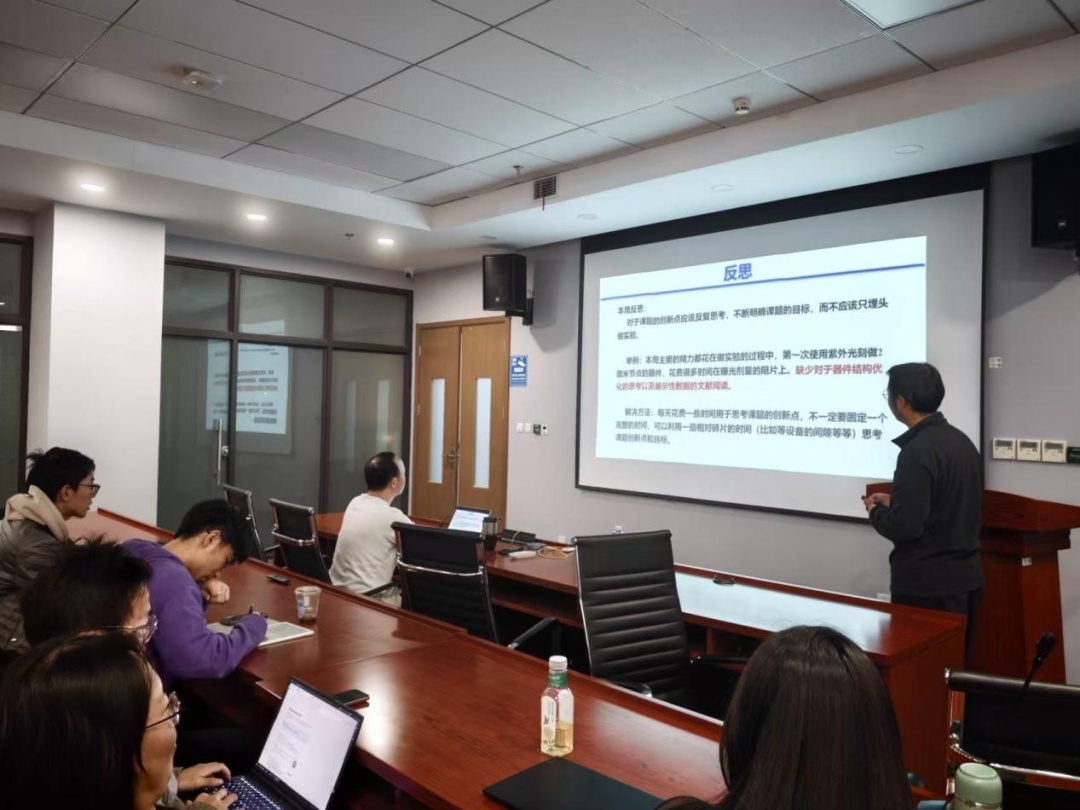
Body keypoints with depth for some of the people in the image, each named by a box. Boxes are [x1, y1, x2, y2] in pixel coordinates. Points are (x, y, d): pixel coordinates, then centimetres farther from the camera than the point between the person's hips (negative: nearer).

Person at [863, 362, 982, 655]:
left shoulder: (918, 451, -22)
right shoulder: (961, 441, 7)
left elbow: (905, 526, -25)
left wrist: (875, 511, -5)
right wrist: (894, 502, 14)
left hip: (927, 584, -9)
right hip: (964, 575, 9)